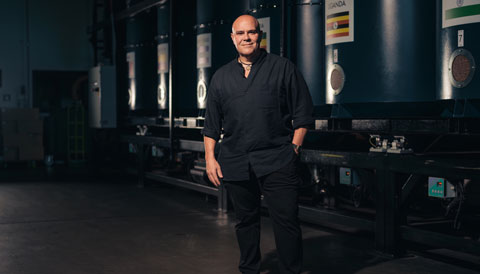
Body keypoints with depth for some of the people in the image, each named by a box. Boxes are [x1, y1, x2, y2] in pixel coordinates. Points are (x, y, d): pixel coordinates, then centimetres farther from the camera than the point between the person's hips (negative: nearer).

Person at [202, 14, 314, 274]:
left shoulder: (282, 68, 5)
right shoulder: (221, 77, 14)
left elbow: (302, 113, 4)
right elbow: (211, 124, 15)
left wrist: (293, 148, -3)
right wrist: (210, 159, 8)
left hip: (276, 161, -3)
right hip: (234, 162, 3)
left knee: (286, 221, -6)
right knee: (245, 221, 12)